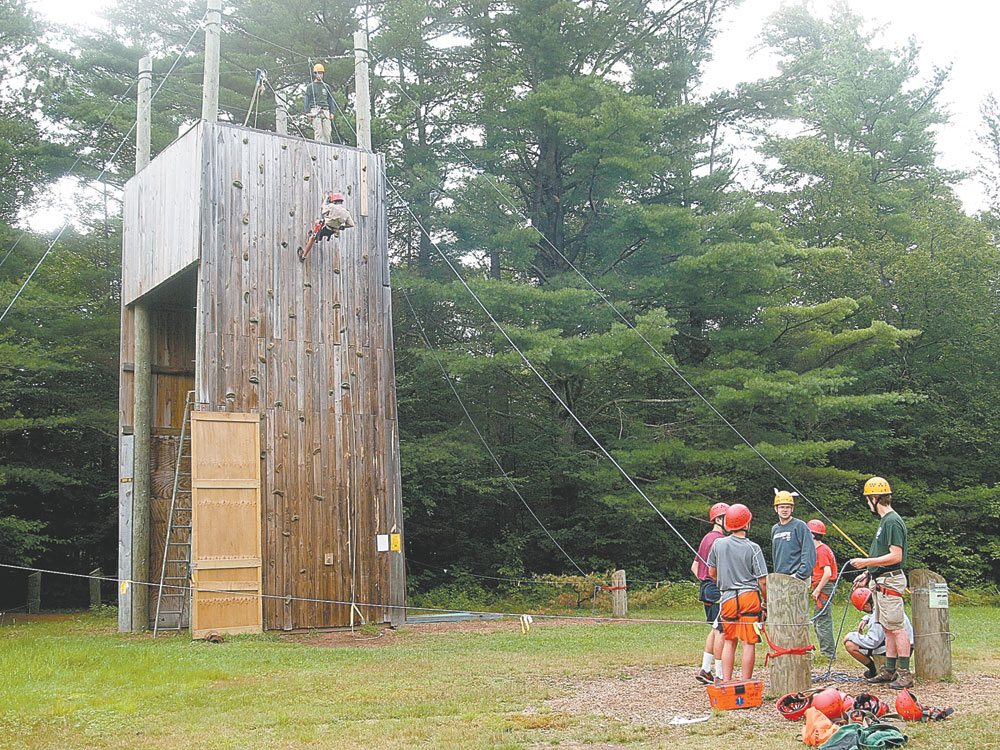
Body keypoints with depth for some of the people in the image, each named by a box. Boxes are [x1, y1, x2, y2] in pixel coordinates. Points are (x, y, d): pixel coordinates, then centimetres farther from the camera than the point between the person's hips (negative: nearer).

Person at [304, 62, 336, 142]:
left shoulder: (326, 87, 21)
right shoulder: (310, 87, 10)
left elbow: (330, 101, 20)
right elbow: (307, 101, 5)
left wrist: (331, 113, 9)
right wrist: (308, 113, -6)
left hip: (326, 111, 4)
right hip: (315, 111, -4)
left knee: (327, 133, -6)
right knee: (318, 132, -13)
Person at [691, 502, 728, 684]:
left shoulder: (706, 538, 17)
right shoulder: (719, 540, -13)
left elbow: (694, 567, 21)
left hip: (706, 587, 10)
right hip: (718, 589, -10)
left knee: (714, 629, 17)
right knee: (721, 631, -5)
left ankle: (704, 670, 17)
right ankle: (720, 675, -2)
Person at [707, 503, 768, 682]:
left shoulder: (718, 544, 2)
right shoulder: (753, 548, -8)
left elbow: (712, 573, 14)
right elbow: (762, 581, -7)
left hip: (727, 598, 3)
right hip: (750, 596, -3)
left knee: (729, 641, 12)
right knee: (749, 642, 2)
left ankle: (726, 682, 10)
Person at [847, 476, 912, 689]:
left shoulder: (892, 522, -15)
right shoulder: (885, 520, 16)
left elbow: (895, 556, -22)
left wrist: (866, 562, -19)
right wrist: (867, 574, 20)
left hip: (890, 582, -10)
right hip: (880, 582, 10)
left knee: (896, 628, -8)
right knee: (888, 629, 13)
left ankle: (905, 674, -5)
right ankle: (889, 670, 19)